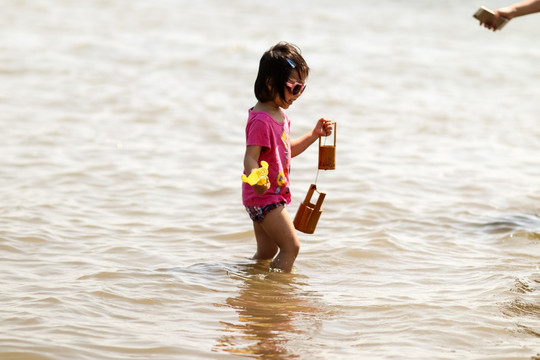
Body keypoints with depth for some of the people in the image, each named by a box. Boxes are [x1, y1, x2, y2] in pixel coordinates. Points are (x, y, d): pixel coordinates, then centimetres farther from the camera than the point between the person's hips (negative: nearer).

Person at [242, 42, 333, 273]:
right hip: (264, 196, -10)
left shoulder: (280, 115, 10)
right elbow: (250, 158, -28)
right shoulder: (261, 120, -22)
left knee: (267, 252, 17)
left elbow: (288, 150, 23)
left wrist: (314, 134, 15)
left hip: (273, 195, 10)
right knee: (291, 247, -12)